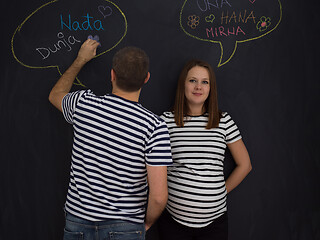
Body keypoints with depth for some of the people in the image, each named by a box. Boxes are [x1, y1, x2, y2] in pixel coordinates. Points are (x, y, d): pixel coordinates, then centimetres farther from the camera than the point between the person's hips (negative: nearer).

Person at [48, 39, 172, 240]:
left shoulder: (83, 104, -10)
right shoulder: (155, 126, -19)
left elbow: (56, 95, 16)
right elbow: (159, 197, -20)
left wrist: (80, 60, 25)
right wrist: (147, 222, 1)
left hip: (77, 223, 3)